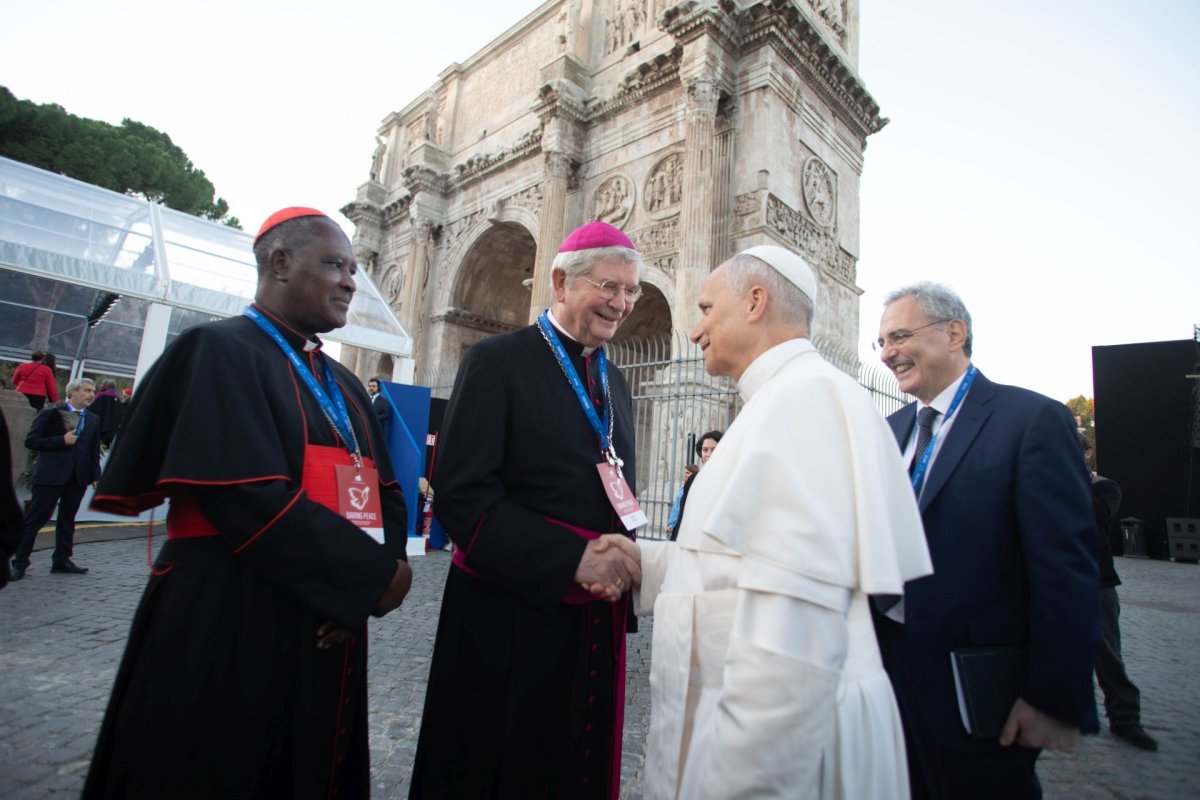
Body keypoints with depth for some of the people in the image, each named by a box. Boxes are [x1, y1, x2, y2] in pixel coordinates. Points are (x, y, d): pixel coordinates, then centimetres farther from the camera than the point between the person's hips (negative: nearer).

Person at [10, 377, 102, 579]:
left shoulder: (94, 420, 11)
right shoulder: (50, 414, -1)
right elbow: (31, 441, -5)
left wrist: (96, 475, 5)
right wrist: (61, 440, -15)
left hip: (79, 477, 4)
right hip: (51, 475, -4)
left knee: (67, 520, 10)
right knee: (34, 520, 2)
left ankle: (61, 560, 19)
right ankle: (19, 563, 10)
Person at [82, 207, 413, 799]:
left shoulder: (342, 385, 12)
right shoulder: (219, 351, -11)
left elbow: (384, 490, 8)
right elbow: (250, 499, -23)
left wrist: (372, 575, -12)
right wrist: (375, 575, -17)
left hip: (327, 627, 8)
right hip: (227, 629, -7)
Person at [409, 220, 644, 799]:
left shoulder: (615, 383, 12)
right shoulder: (498, 360, -9)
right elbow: (460, 494, -17)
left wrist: (621, 560, -3)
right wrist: (573, 558, -21)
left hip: (595, 620, 6)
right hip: (511, 617, -5)